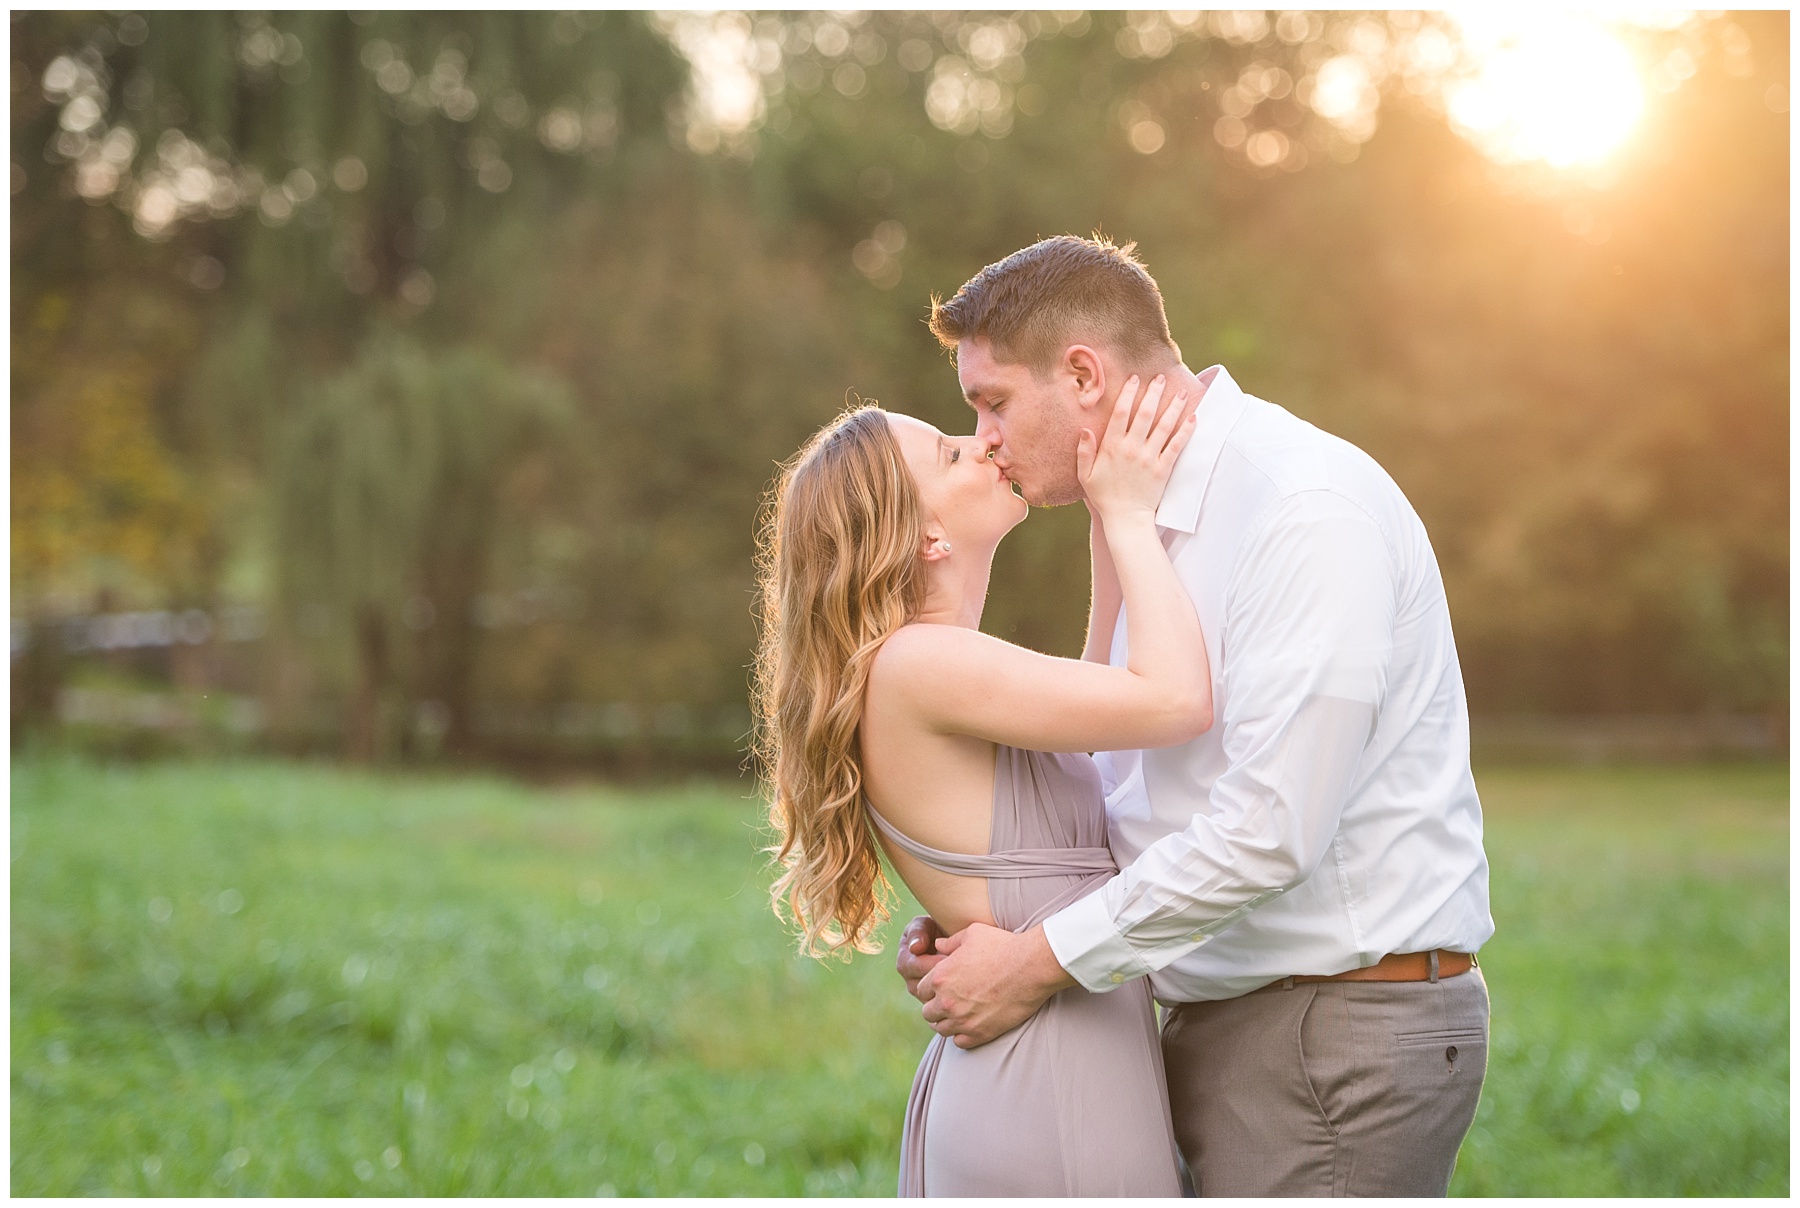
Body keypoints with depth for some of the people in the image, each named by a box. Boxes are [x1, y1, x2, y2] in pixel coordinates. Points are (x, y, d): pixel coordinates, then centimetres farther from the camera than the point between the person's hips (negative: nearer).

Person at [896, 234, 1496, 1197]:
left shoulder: (1307, 509, -17)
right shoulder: (1153, 523, 14)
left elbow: (1270, 827, -24)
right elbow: (1134, 791, 19)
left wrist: (1041, 961, -16)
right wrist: (978, 921, 4)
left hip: (1340, 1034, -9)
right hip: (1223, 1023, 9)